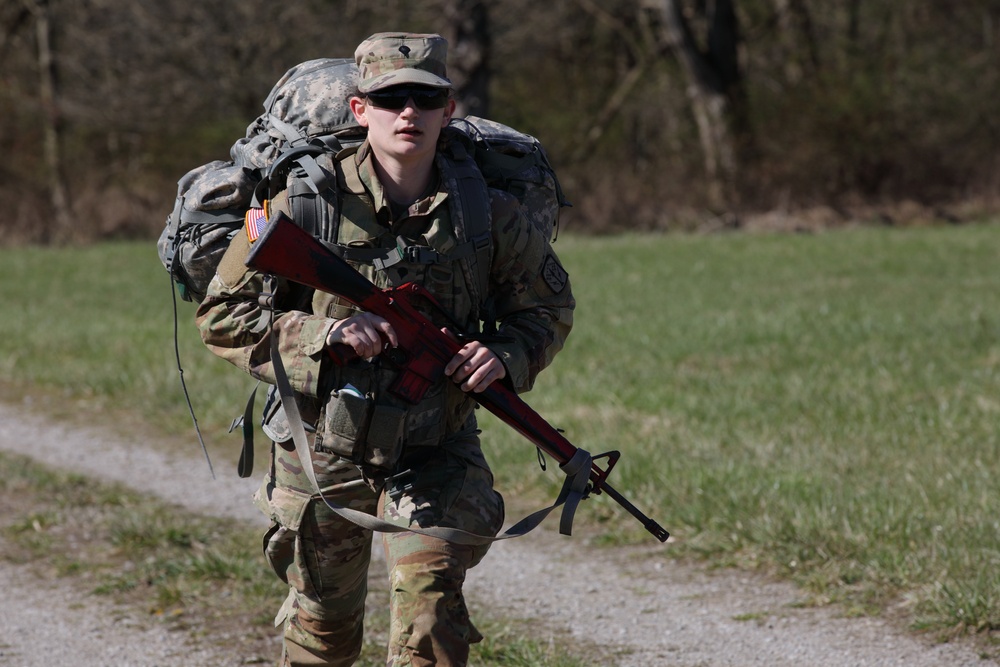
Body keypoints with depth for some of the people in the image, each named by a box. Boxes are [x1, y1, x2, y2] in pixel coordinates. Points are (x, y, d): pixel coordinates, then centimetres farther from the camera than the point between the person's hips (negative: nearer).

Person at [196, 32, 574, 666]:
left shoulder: (487, 212, -8)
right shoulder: (305, 204, -14)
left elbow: (550, 306, 8)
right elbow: (221, 316, -10)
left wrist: (506, 355, -14)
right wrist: (327, 333, -24)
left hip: (435, 453, 0)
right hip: (322, 451, 0)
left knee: (430, 613, -18)